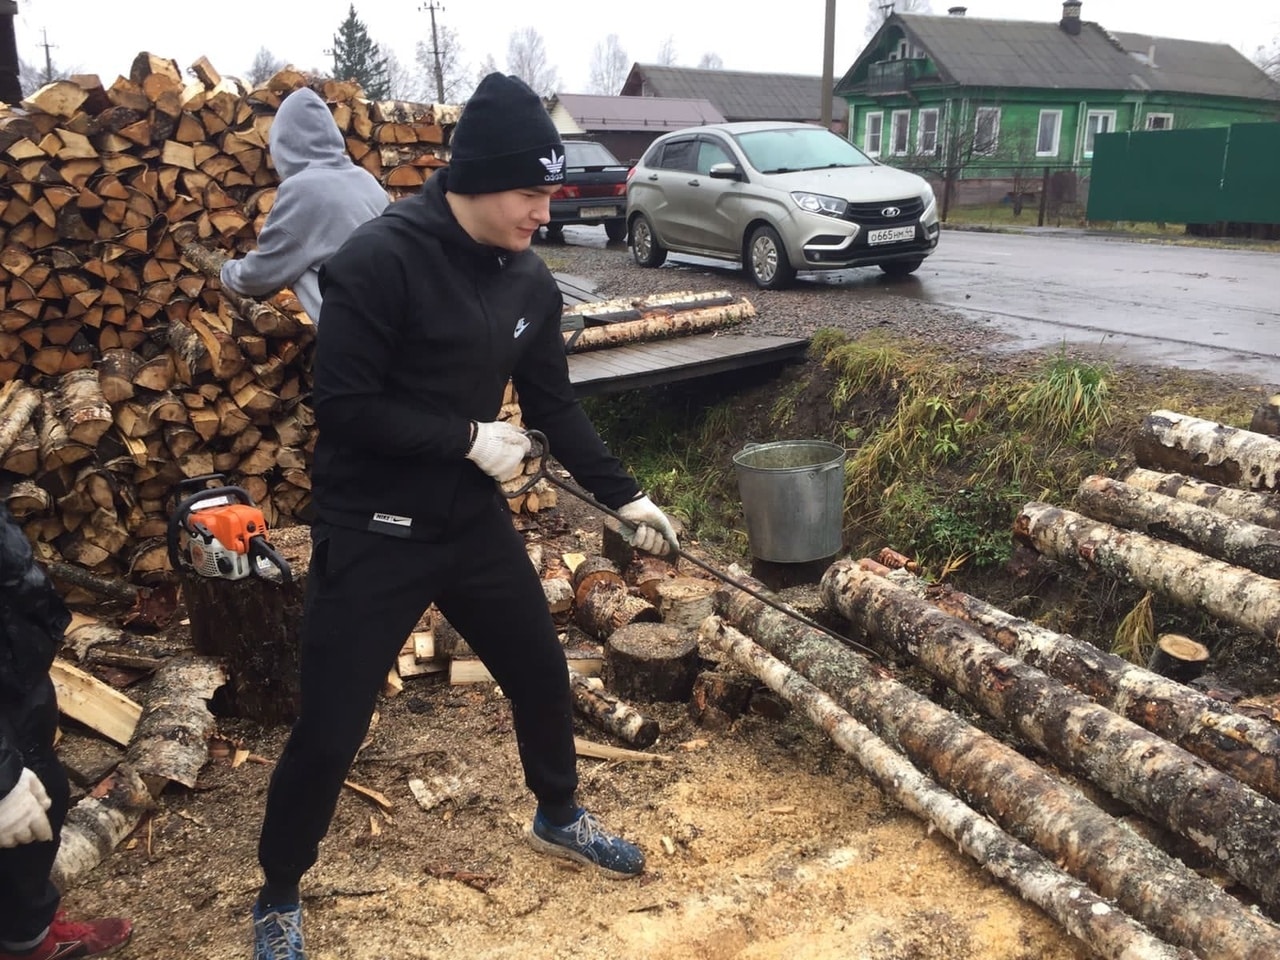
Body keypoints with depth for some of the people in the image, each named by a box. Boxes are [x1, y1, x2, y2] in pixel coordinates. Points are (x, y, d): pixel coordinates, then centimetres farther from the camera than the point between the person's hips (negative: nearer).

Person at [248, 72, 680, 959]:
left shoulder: (530, 281, 1)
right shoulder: (380, 260, -20)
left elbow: (557, 406, 7)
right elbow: (343, 409, -22)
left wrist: (626, 497, 3)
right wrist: (469, 438, -19)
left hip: (475, 521, 6)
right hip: (373, 535, -6)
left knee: (543, 676, 17)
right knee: (330, 730, 3)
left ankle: (559, 818, 46)